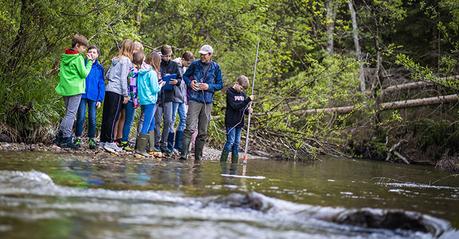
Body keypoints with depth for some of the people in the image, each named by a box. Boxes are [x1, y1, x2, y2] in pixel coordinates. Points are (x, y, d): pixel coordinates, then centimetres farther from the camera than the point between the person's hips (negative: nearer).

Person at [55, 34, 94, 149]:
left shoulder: (64, 57, 12)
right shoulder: (78, 58, -11)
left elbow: (61, 73, 17)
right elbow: (84, 74, -9)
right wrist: (89, 62, -1)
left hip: (65, 88, 8)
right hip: (75, 89, -7)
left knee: (68, 113, 15)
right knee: (71, 114, -6)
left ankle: (59, 137, 12)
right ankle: (66, 139, -8)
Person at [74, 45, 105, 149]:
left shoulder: (100, 68, 7)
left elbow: (101, 84, 7)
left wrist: (100, 99, 2)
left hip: (93, 97, 1)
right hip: (82, 95, -1)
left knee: (92, 118, 2)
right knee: (81, 117, -4)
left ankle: (92, 139, 10)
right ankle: (78, 138, 4)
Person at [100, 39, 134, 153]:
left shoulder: (116, 59, 15)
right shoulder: (126, 60, -8)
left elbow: (107, 75, 16)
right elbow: (123, 78, -12)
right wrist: (126, 95, -8)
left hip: (109, 89, 8)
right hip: (117, 92, -8)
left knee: (106, 116, 9)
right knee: (113, 117, -6)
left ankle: (103, 140, 14)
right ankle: (110, 142, -7)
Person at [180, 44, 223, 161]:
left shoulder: (215, 67, 5)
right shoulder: (195, 64, 3)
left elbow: (220, 85, 8)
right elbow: (185, 76, 16)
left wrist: (209, 87, -9)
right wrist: (189, 82, -5)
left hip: (208, 102, 2)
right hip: (194, 100, -2)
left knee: (203, 131, 7)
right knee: (190, 128, -14)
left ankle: (198, 156, 16)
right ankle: (184, 153, -16)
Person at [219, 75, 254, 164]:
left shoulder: (242, 94, 11)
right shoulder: (230, 92, -10)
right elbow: (235, 106, -21)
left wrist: (248, 110, -6)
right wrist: (248, 100, -25)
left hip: (239, 122, 7)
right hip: (231, 122, -7)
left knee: (237, 143, 7)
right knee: (230, 141, -9)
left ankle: (234, 163, 11)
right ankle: (222, 162, -4)